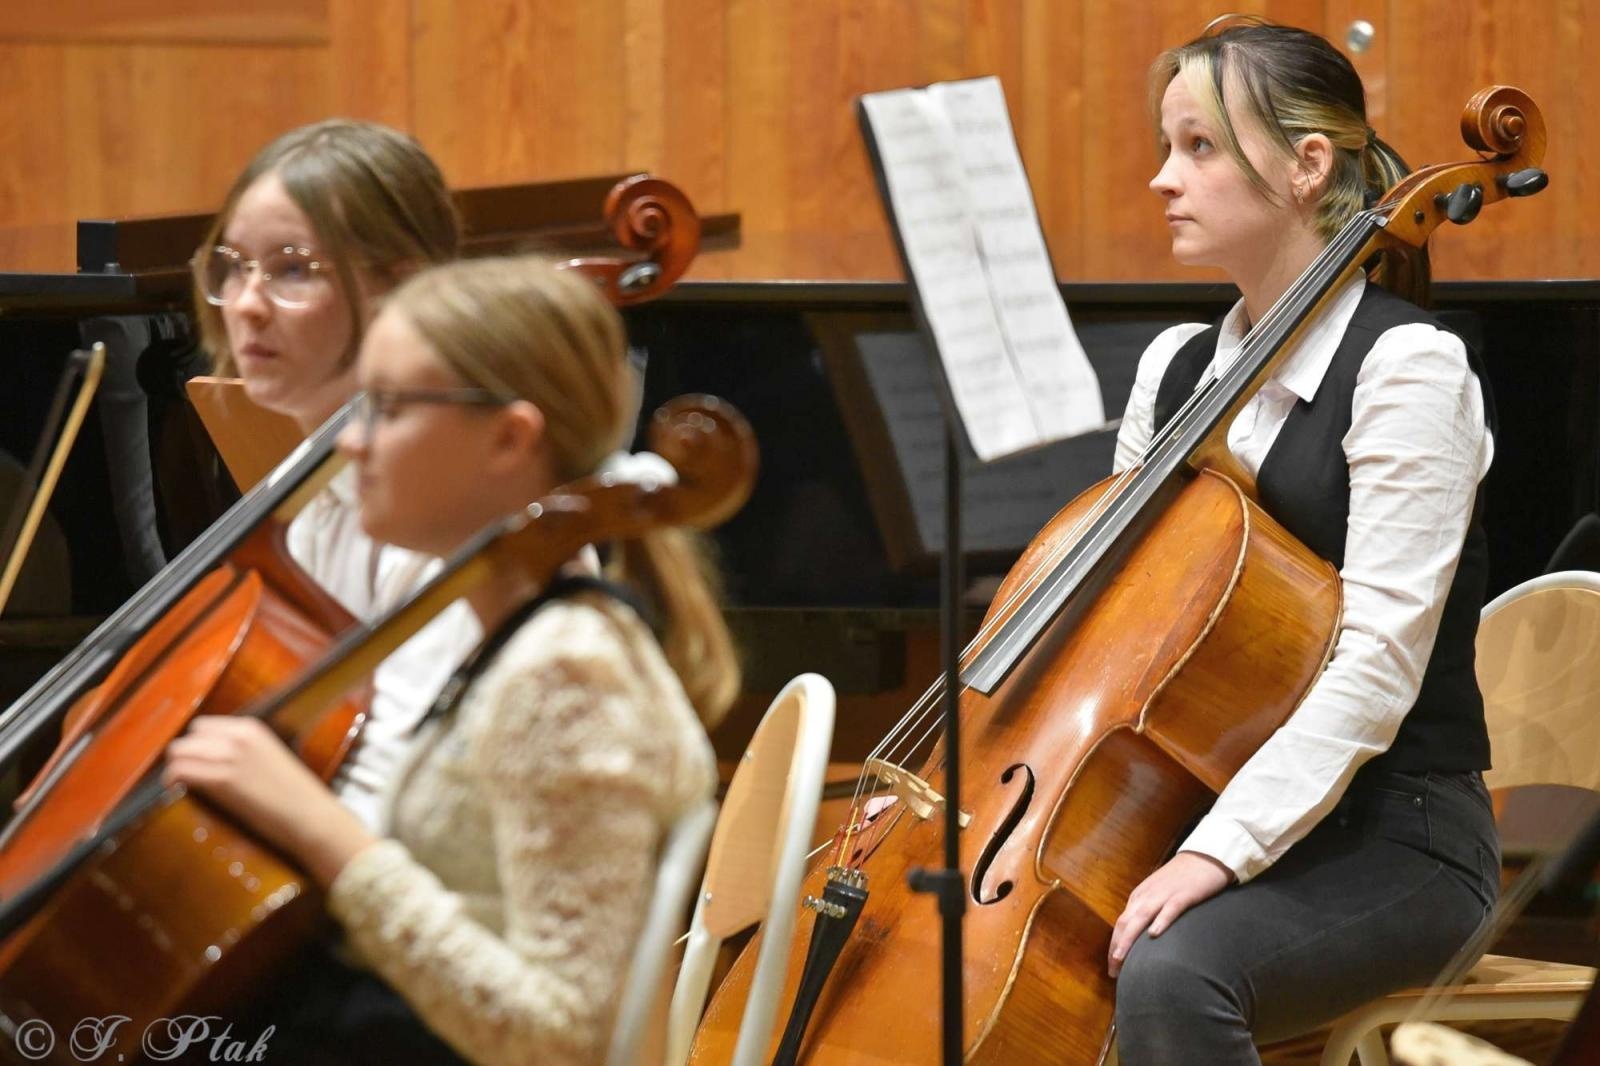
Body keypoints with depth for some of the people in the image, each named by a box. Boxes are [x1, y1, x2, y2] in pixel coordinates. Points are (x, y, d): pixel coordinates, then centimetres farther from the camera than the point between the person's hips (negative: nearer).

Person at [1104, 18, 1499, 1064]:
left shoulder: (1406, 368, -11)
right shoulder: (1176, 368, 12)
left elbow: (1376, 666, -20)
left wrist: (1221, 849, -28)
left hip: (1392, 837, -7)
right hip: (1200, 808, 7)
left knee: (1169, 971, -35)